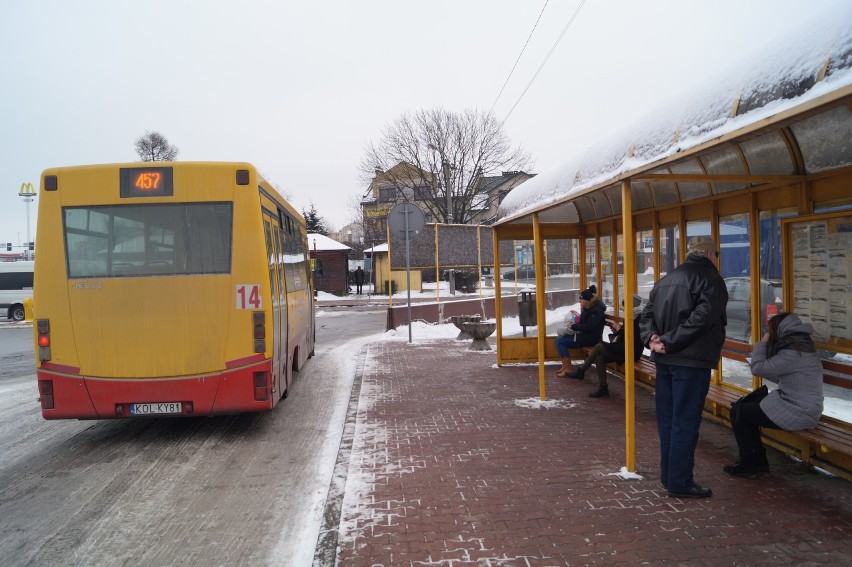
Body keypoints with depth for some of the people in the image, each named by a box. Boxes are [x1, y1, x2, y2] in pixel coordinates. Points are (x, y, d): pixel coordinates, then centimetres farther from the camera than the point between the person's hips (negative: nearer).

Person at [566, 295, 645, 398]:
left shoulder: (639, 318, -13)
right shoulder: (633, 317, 16)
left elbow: (633, 338, -21)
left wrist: (619, 329, -10)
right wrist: (619, 328, 4)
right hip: (623, 348, 9)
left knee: (599, 346, -18)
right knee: (599, 358, -10)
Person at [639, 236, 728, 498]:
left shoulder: (666, 279, 16)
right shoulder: (710, 278, -7)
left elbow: (647, 313, 11)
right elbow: (702, 318, -20)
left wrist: (651, 337, -4)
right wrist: (670, 341, -17)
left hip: (665, 360, 7)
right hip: (692, 361, -7)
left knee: (666, 420, 14)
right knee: (685, 423, -1)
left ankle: (669, 475, 24)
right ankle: (680, 483, 5)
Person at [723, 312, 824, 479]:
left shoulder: (793, 353, -21)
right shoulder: (801, 345, 12)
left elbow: (758, 368, -22)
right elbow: (779, 378, 15)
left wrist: (762, 343, -7)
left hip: (799, 414, -10)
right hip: (802, 407, 10)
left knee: (738, 412, -5)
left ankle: (748, 465, 5)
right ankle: (758, 460, 20)